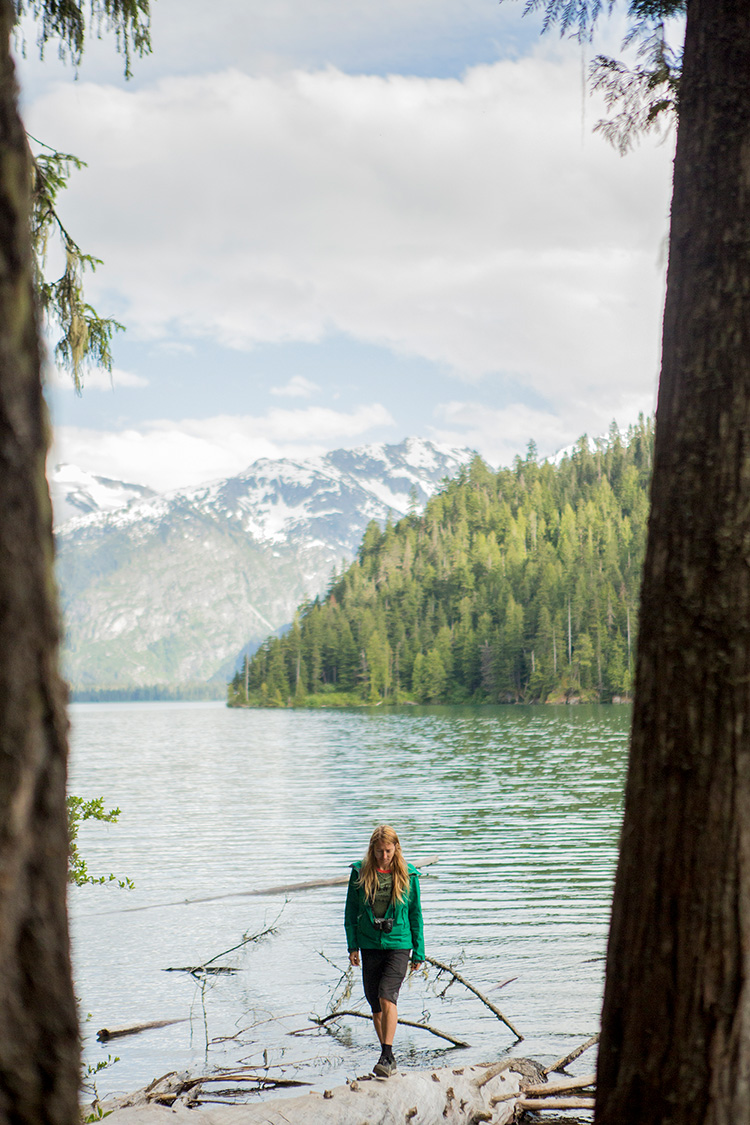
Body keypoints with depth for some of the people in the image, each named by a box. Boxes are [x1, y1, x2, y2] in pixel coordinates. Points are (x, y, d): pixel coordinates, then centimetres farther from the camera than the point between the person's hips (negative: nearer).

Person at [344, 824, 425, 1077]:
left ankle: (386, 1056, -14)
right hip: (370, 945, 3)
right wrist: (352, 945, 2)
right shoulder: (360, 873, 0)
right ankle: (388, 1057, 23)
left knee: (387, 997, -18)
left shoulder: (408, 875, -3)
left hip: (398, 944, -3)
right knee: (375, 1003, 8)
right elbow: (351, 911, 8)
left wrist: (419, 952, 5)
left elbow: (416, 914, 4)